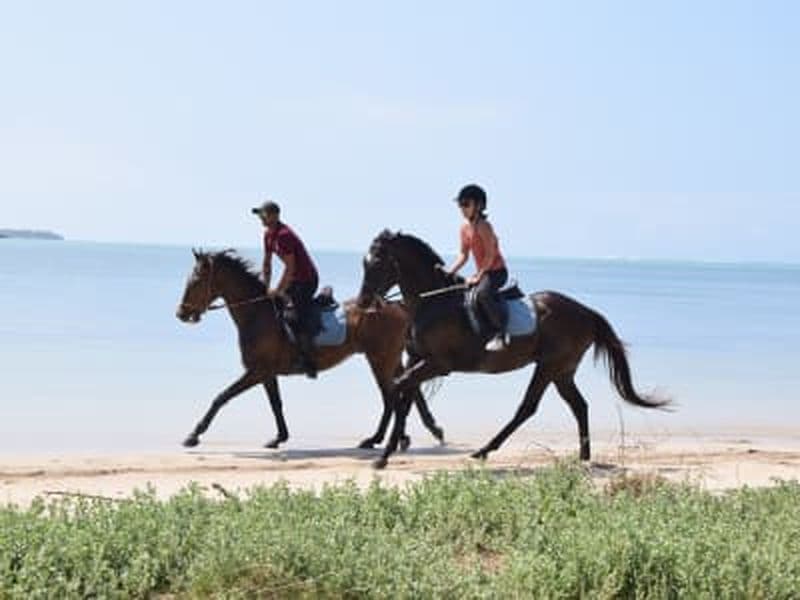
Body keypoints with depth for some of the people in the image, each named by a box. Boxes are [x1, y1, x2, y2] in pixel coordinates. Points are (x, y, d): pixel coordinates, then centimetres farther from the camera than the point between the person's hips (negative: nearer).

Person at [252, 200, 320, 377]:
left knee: (298, 321, -18)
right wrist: (265, 289, 10)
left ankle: (309, 364, -15)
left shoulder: (284, 235, -23)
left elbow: (290, 267, -24)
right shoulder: (268, 235, 7)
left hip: (307, 280, -10)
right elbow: (267, 263, 14)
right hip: (295, 280, 10)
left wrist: (278, 291, -20)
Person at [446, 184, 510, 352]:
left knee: (482, 293, -36)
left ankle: (500, 333, -33)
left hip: (496, 271, -10)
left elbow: (490, 255, -20)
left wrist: (478, 276, -21)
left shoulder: (483, 226, -17)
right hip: (482, 272, 10)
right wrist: (451, 272, -1)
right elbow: (463, 254, 12)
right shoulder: (464, 227, 8)